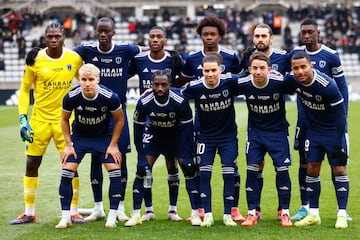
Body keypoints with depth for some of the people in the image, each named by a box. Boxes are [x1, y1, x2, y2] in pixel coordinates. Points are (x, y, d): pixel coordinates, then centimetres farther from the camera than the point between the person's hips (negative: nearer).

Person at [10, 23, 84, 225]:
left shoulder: (75, 59, -4)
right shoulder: (35, 61, -7)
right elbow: (25, 90, 1)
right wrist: (23, 118, -8)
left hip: (64, 118, 0)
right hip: (40, 119, 0)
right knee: (31, 164, 4)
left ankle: (74, 212, 10)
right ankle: (29, 213, 14)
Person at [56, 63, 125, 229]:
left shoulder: (110, 97, -27)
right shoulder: (71, 97, -24)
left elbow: (119, 119, -8)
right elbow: (64, 119, -3)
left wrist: (113, 145, -9)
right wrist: (68, 144, -6)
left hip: (104, 136, -1)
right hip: (79, 136, 1)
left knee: (115, 172, -13)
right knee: (67, 172, -12)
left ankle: (112, 216, 0)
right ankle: (65, 217, 0)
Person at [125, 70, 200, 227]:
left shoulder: (180, 101, -29)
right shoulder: (144, 102, -26)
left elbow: (187, 128, -18)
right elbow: (138, 127, -12)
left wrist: (186, 154, -17)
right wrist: (141, 153, -12)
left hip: (177, 135, -1)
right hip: (153, 133, 1)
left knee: (189, 169, -13)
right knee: (142, 169, -12)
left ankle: (195, 213, -4)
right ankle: (136, 214, -7)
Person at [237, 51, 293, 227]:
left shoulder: (280, 82, -23)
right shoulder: (243, 84, -18)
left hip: (278, 130, -1)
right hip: (255, 130, 1)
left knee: (282, 170, -4)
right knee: (252, 170, -5)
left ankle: (284, 213, 8)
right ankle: (252, 213, 3)